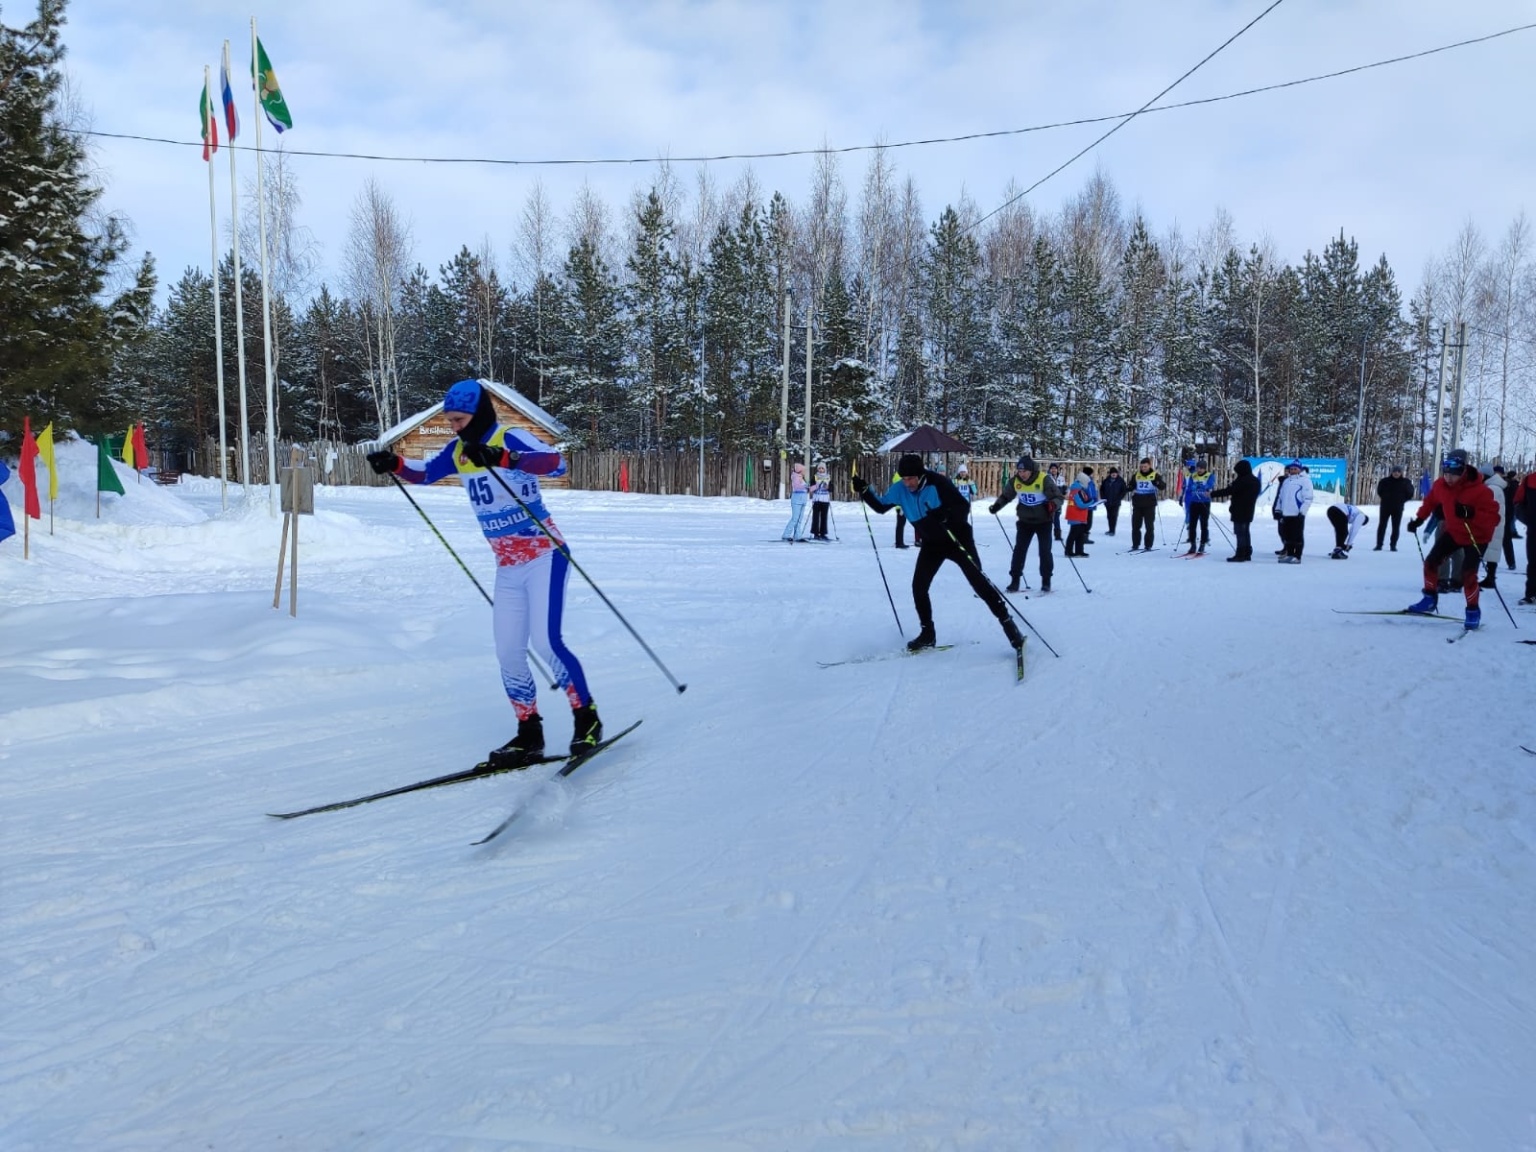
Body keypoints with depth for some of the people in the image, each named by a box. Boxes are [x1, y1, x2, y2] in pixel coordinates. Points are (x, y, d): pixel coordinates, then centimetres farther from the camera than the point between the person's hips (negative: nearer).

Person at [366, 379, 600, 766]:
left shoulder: (510, 438, -15)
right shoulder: (457, 449, 6)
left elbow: (555, 463, -32)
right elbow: (426, 473, 20)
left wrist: (502, 458, -46)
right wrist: (394, 465, 0)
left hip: (544, 556, -7)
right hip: (507, 567, 7)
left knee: (546, 641, -17)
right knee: (508, 653, 4)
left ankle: (587, 719, 1)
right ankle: (529, 735, 16)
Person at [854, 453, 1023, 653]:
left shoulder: (937, 483, -26)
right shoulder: (900, 489, -11)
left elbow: (964, 507, -26)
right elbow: (880, 506, 3)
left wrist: (945, 515, -44)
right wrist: (864, 491, -12)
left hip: (957, 538, -5)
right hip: (931, 543, 5)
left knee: (978, 582, -9)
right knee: (918, 586, -2)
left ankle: (1007, 622, 2)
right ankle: (927, 632, 13)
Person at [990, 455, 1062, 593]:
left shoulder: (1044, 479, -20)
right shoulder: (1015, 481, -8)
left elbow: (1058, 496, -17)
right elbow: (1006, 495, 7)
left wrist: (1052, 504, -37)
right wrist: (997, 506, -9)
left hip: (1043, 521, -3)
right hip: (1025, 521, 3)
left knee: (1045, 551, -2)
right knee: (1019, 550, 0)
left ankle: (1046, 581, 12)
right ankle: (1015, 580, 6)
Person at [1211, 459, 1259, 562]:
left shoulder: (1241, 481, -19)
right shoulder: (1255, 481, 10)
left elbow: (1228, 490, -20)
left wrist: (1213, 494, -14)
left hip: (1239, 511, -9)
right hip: (1249, 511, 9)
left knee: (1240, 532, -5)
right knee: (1246, 532, 16)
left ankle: (1240, 555, -5)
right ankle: (1247, 554, 20)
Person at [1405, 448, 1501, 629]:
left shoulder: (1480, 491, -30)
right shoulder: (1441, 485, -13)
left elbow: (1494, 517, -30)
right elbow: (1430, 501, 9)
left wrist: (1471, 514, -45)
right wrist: (1418, 519, 3)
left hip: (1476, 536, -6)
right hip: (1453, 532, 6)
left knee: (1468, 574, -15)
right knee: (1430, 562, 1)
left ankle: (1473, 611, 5)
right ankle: (1430, 599, 18)